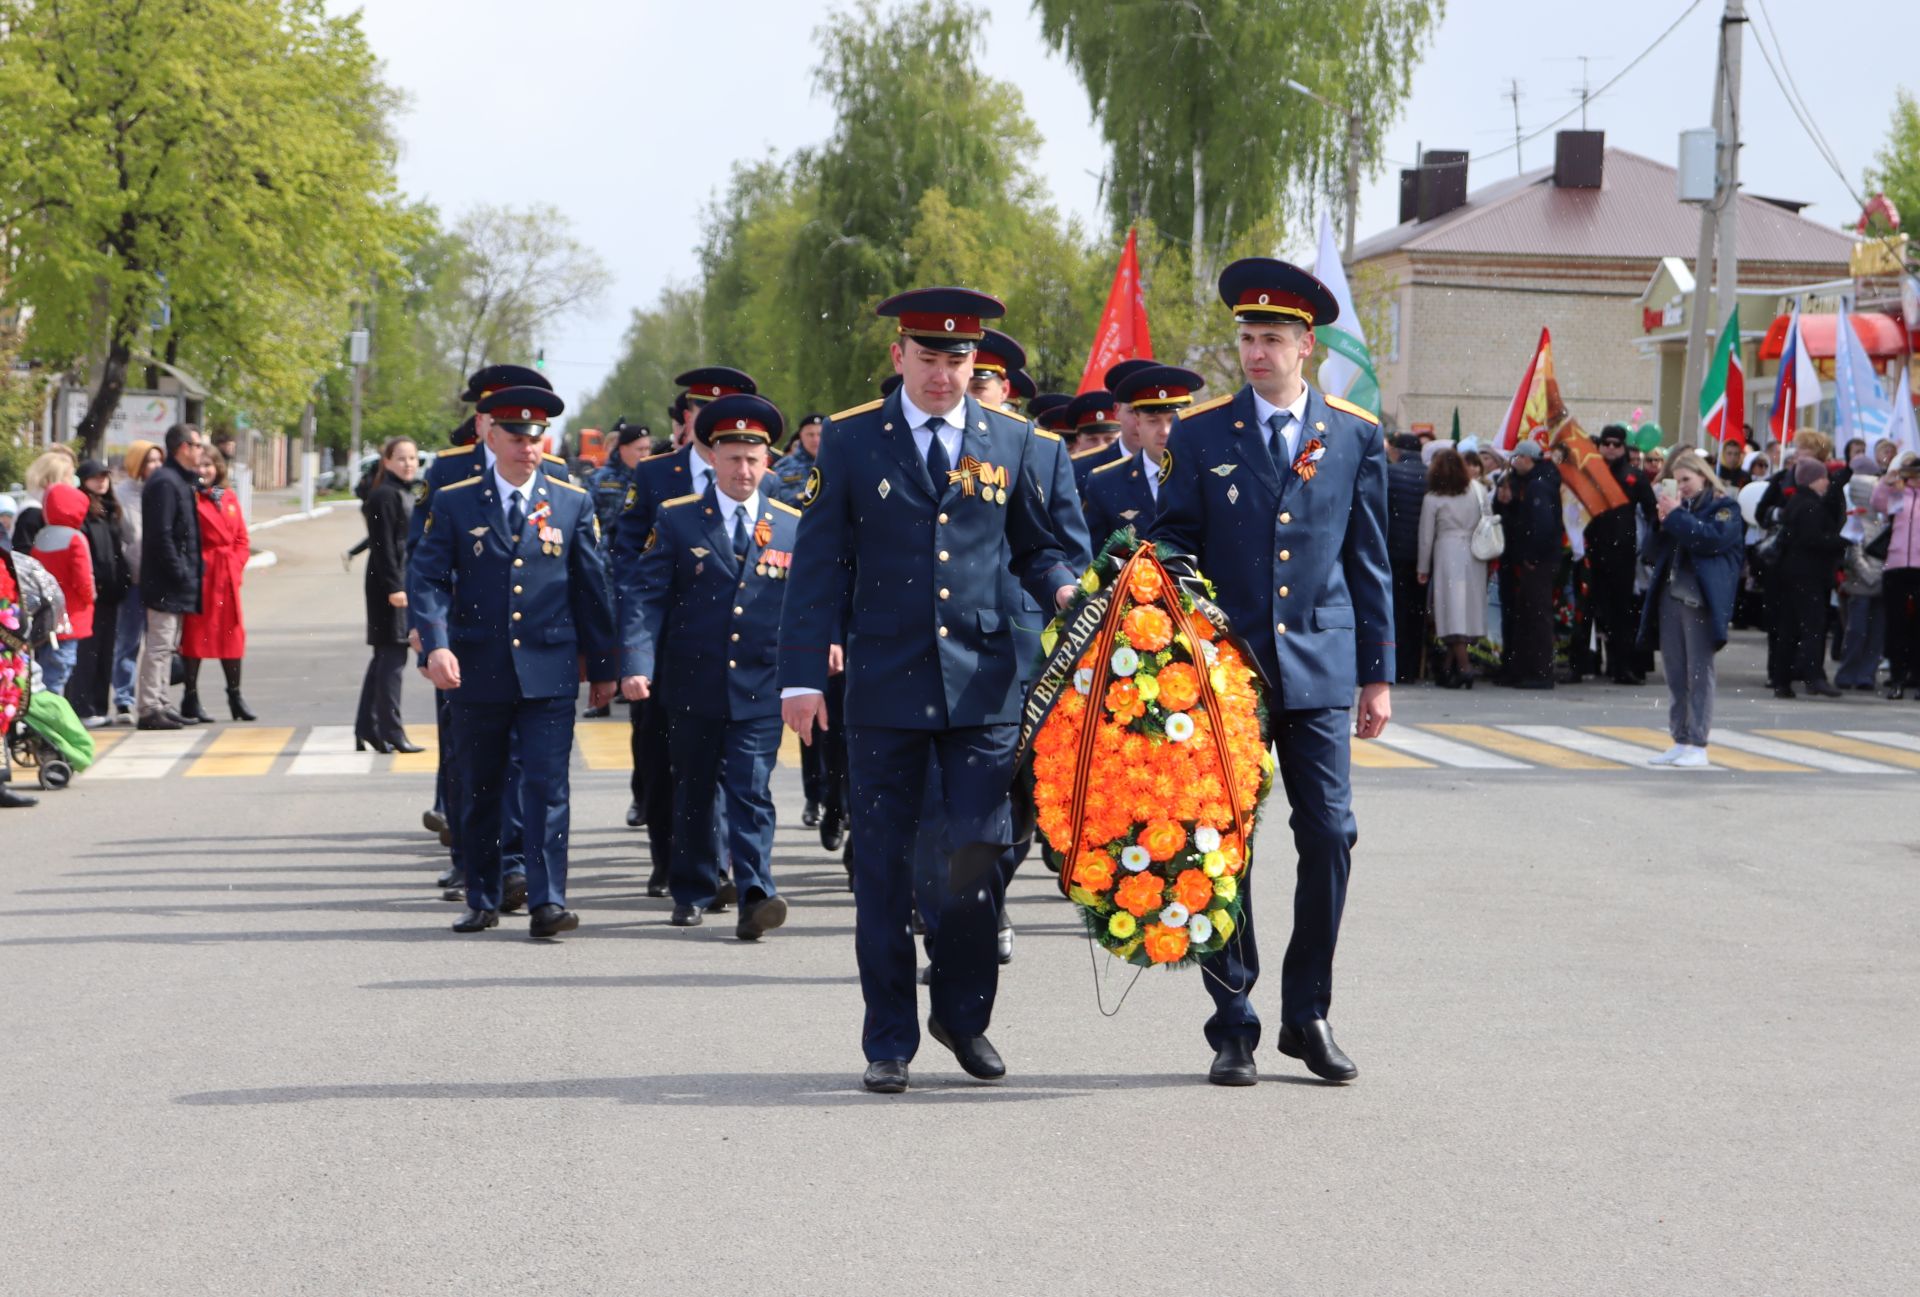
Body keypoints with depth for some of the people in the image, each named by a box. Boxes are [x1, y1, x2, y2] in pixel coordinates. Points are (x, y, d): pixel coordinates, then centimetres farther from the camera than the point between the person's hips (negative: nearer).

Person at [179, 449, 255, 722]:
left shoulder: (229, 497, 11)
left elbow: (242, 537, 14)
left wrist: (236, 565, 1)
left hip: (228, 576, 6)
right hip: (199, 576, -6)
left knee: (232, 633, 9)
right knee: (196, 634, -1)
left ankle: (235, 697, 18)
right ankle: (191, 699, 6)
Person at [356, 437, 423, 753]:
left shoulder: (406, 494, 17)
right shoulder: (385, 496, -13)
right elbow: (383, 545, -18)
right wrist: (394, 587, -22)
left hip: (404, 581, 10)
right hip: (390, 583, -10)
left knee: (384, 657, 13)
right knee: (393, 657, -8)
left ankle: (366, 731, 18)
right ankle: (391, 733, -6)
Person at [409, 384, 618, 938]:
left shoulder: (574, 503, 5)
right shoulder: (454, 504, 3)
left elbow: (592, 588, 8)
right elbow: (425, 579, -4)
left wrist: (602, 666, 9)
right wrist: (436, 645, -20)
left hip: (549, 674, -1)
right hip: (477, 675, 1)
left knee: (547, 787, -9)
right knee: (479, 794, 9)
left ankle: (548, 903, -9)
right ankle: (482, 902, 21)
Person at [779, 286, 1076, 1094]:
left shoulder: (1010, 442, 9)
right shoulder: (850, 442, 3)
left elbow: (1034, 545, 18)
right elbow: (820, 565, 2)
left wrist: (1063, 591, -5)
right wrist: (804, 674, -5)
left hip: (983, 685, 1)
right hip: (885, 687, -1)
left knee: (982, 847, -6)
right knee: (884, 867, 3)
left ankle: (962, 1011, 17)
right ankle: (890, 1042, 12)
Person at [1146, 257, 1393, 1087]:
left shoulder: (1355, 435, 6)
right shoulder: (1200, 434, 3)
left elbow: (1370, 564, 9)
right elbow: (1174, 549, 7)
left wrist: (1379, 675, 7)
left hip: (1318, 669, 1)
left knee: (1329, 837, -3)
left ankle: (1307, 1015, 11)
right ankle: (1233, 1028, 9)